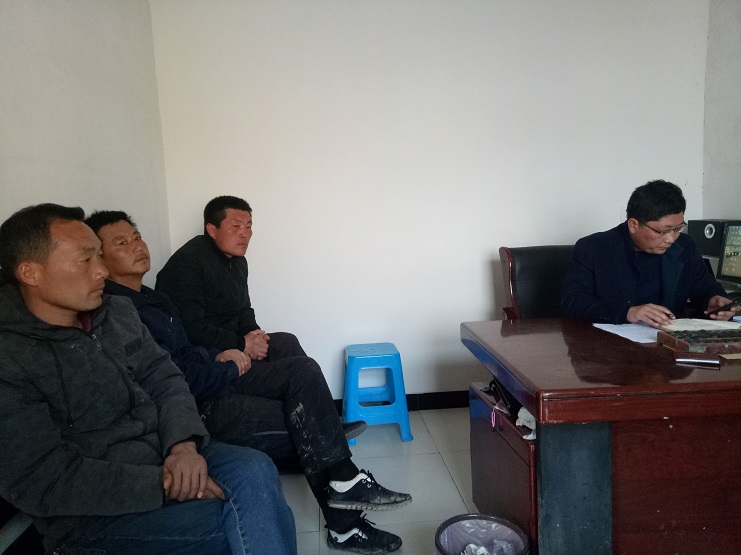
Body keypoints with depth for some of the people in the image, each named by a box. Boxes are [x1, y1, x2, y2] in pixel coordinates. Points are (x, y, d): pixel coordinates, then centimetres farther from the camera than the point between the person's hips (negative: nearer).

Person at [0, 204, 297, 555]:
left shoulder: (118, 312, 7)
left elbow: (164, 378, 6)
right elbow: (42, 480, -19)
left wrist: (183, 443, -14)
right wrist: (161, 485, -21)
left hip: (165, 453, 6)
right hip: (90, 511, -6)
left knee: (255, 471, -22)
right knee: (248, 517, -23)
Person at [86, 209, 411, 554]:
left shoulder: (148, 297, 14)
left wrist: (218, 357, 3)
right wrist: (230, 370, -8)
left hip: (214, 381, 9)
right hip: (195, 409, -9)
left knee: (302, 371, -5)